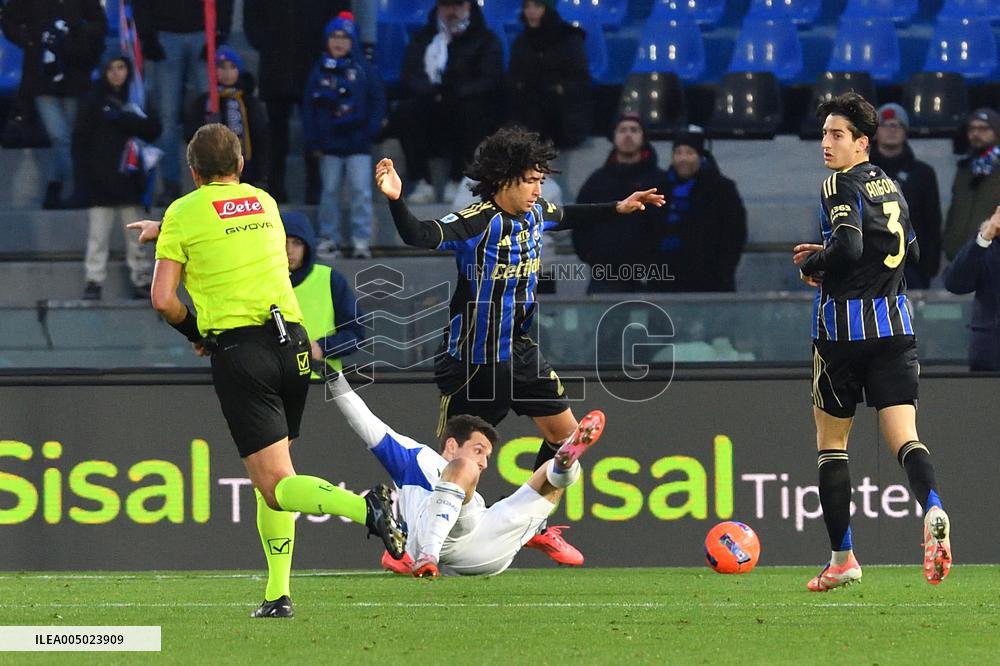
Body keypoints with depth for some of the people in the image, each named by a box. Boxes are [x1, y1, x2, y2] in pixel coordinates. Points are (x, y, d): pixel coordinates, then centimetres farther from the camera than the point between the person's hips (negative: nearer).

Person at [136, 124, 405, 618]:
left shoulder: (183, 214, 0)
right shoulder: (264, 203, 15)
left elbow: (163, 299, -4)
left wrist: (195, 334, 14)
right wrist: (163, 231, 47)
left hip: (237, 348, -5)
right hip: (291, 342, 5)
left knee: (276, 485, -9)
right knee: (276, 475, 17)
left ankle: (365, 507, -36)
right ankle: (277, 594, 10)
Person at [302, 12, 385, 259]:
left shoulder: (364, 69, -1)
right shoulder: (319, 71, 4)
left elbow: (377, 102, 1)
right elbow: (309, 108, 5)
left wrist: (370, 131, -8)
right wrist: (313, 141, -1)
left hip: (358, 144, -2)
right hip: (329, 144, 2)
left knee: (361, 191, -6)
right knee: (330, 190, 8)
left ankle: (361, 239, -4)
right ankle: (330, 236, 16)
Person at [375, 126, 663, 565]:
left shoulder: (535, 215, 1)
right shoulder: (478, 222, -23)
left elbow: (568, 217, 26)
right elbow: (421, 236, -38)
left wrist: (618, 208, 27)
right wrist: (396, 201, -55)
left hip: (520, 352, 8)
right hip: (473, 359, -8)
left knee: (565, 433, 10)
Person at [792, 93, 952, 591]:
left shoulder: (843, 186, -10)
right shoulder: (889, 185, 14)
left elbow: (847, 247, -24)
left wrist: (812, 265, -4)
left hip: (845, 325, -6)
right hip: (895, 324, 6)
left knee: (831, 443, 9)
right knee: (903, 436, -4)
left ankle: (842, 558, 10)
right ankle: (932, 507, -35)